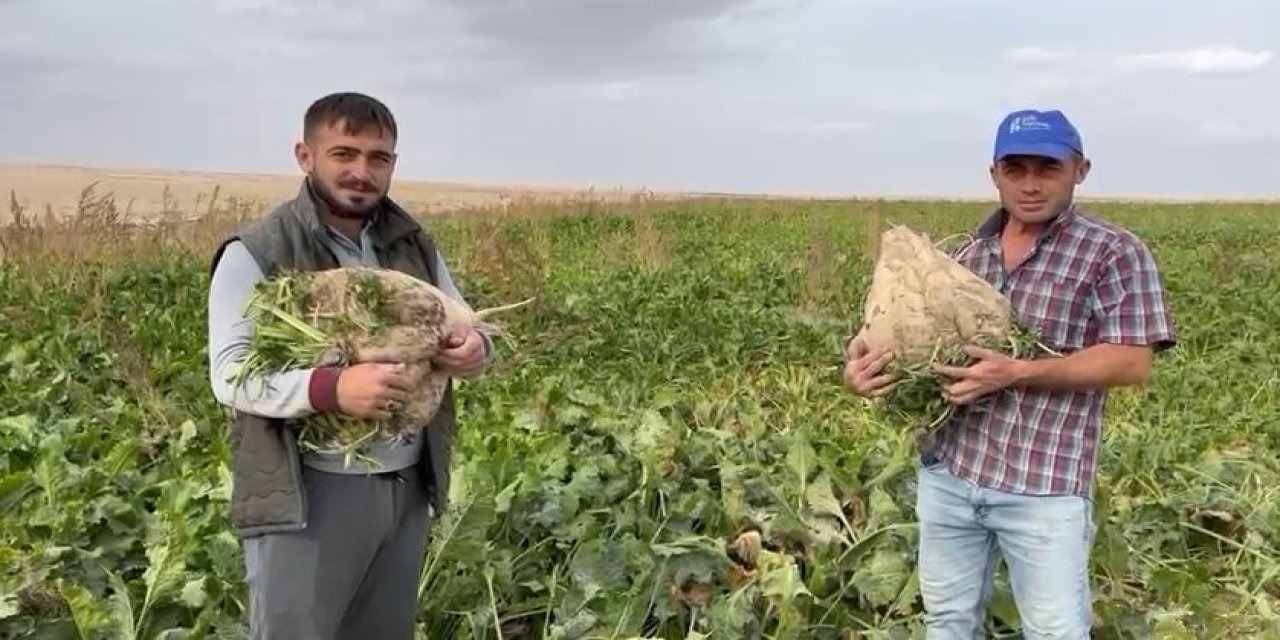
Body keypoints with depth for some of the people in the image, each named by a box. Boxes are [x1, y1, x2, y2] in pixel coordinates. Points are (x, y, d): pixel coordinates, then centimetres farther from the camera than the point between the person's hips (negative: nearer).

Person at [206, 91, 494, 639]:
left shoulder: (415, 246, 8)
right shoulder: (256, 254, -8)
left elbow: (467, 326, 14)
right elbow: (230, 376, -15)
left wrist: (475, 349, -11)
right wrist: (331, 389, -31)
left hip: (407, 487, 6)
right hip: (308, 494, -5)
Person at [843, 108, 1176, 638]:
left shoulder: (1115, 253, -5)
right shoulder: (967, 255, 9)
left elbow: (1132, 364, -11)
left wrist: (1016, 373, -20)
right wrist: (864, 362, -10)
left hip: (1044, 485, -4)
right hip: (946, 471, 5)